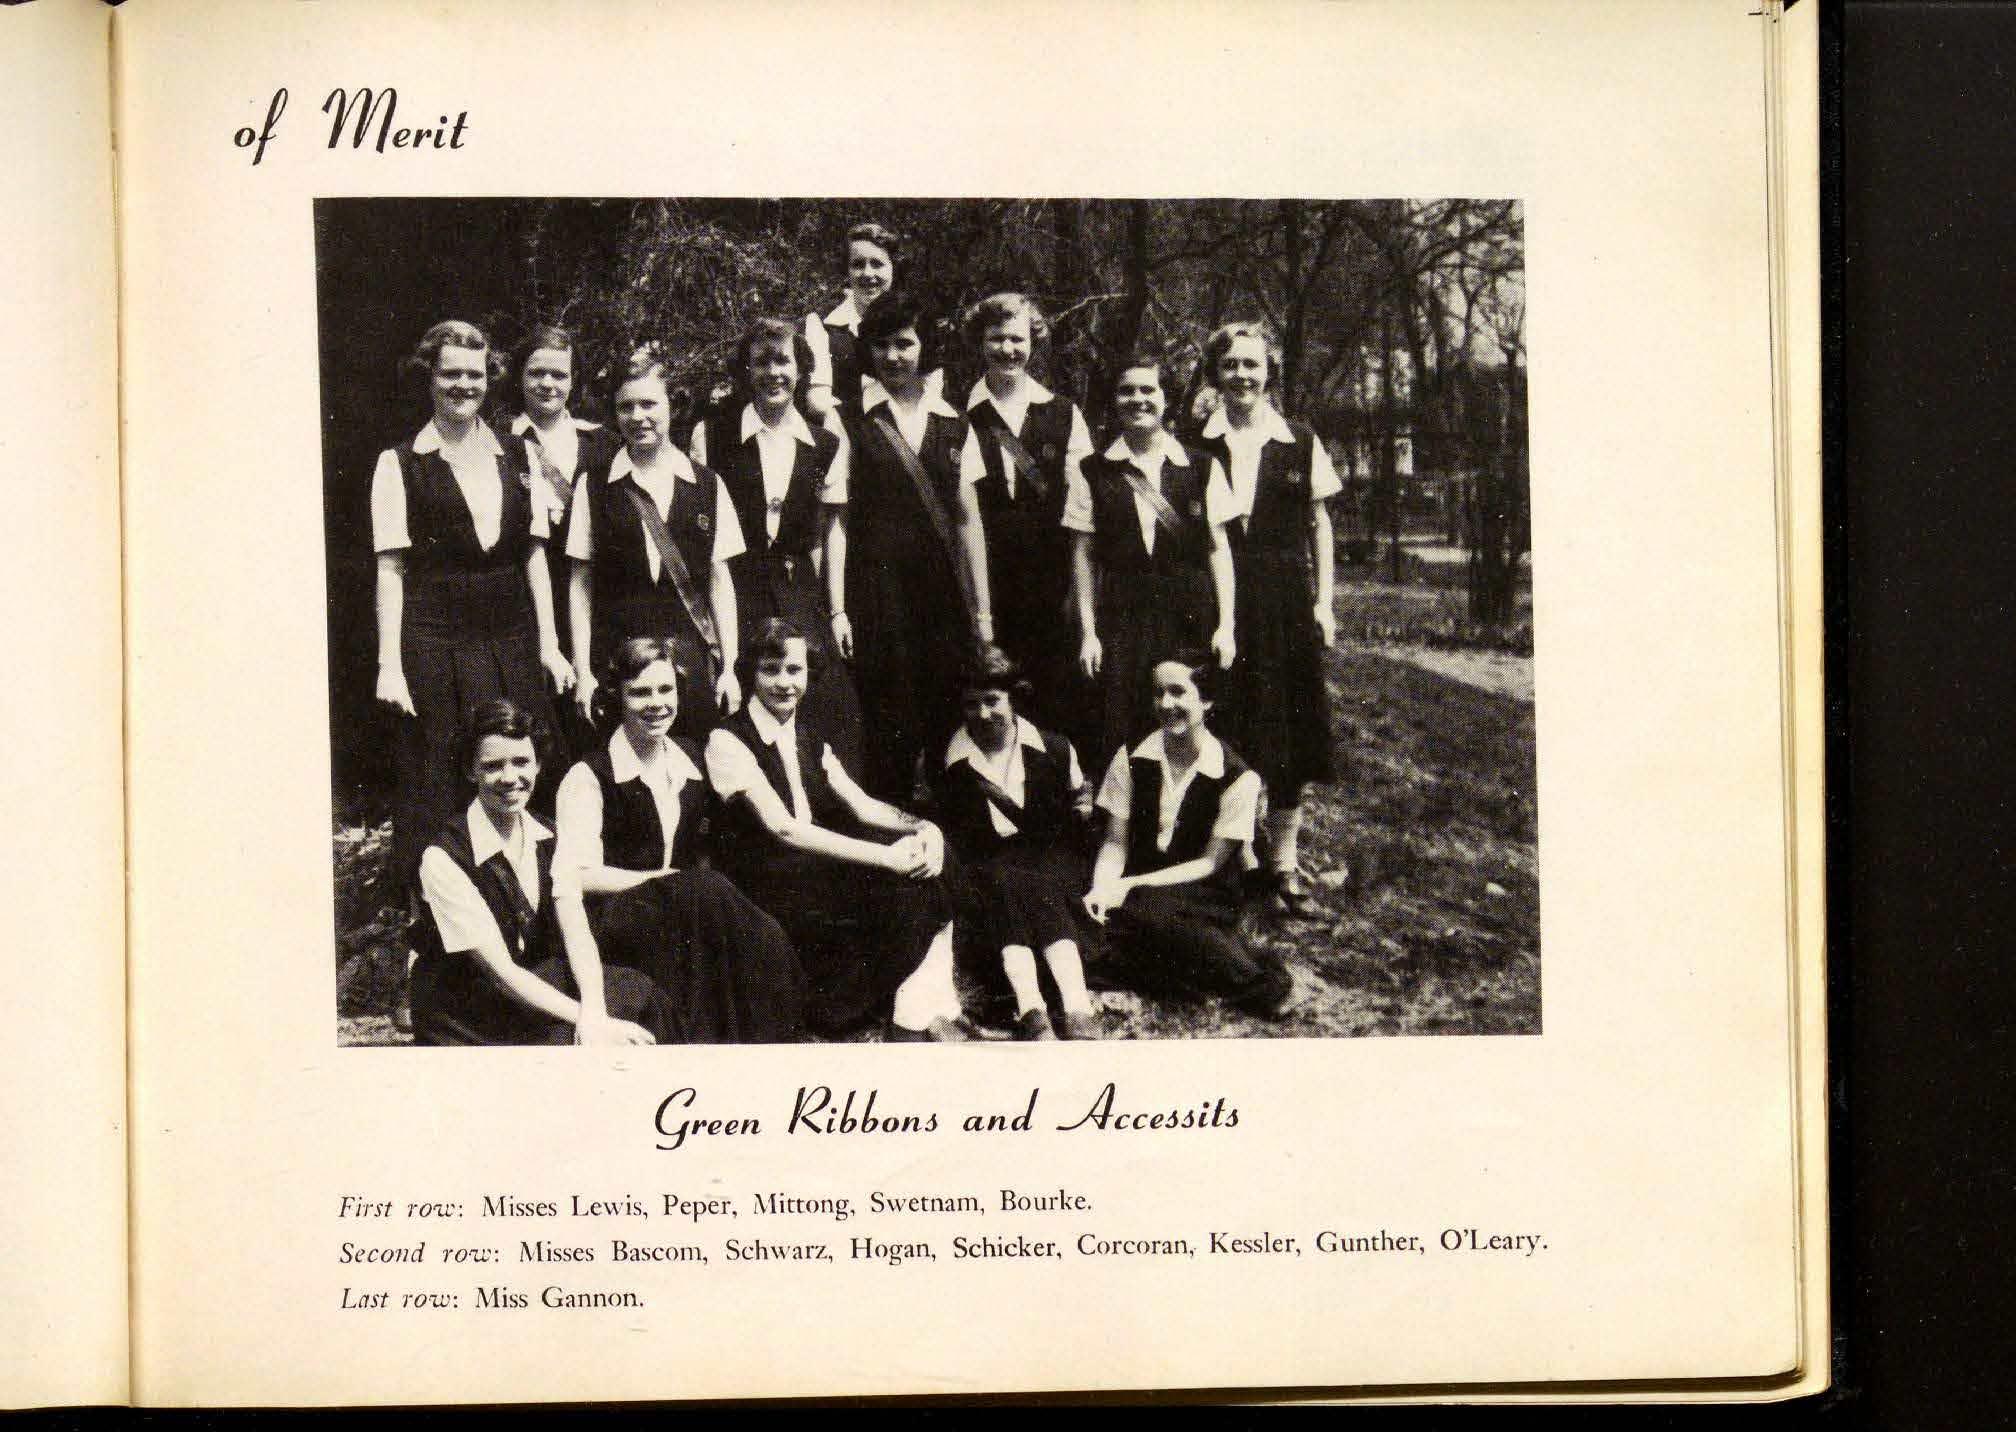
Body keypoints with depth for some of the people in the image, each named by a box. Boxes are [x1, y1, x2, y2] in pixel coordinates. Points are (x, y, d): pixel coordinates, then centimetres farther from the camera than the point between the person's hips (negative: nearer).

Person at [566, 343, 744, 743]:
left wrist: (729, 668, 4)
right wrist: (582, 672, -1)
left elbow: (720, 582, 9)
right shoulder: (594, 486, 4)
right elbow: (581, 584, 5)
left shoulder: (707, 485, 7)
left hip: (692, 657, 1)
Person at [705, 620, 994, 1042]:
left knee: (933, 861, -13)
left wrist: (923, 827, -14)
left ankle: (937, 1011, -15)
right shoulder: (728, 741, -11)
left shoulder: (809, 736, 14)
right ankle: (910, 1024, -14)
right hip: (767, 888, -7)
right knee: (909, 884, -22)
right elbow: (784, 828, -20)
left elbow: (860, 804, 8)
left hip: (817, 872, 7)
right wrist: (885, 855, -25)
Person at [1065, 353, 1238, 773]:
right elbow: (1083, 555, 5)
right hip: (1122, 616, 0)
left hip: (1191, 616, 0)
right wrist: (1087, 632, -1)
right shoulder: (1094, 472, 4)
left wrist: (1225, 625, -1)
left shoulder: (1202, 467, 5)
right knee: (1120, 735, -5)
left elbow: (1218, 548, 5)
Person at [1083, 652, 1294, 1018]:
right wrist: (1102, 888, -16)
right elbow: (1115, 842, 6)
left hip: (1203, 896, -3)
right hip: (1138, 891, 3)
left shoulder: (1238, 778, -6)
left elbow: (1210, 862, -4)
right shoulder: (1132, 761, 4)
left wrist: (1132, 886, -14)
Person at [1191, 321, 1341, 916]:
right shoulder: (1197, 446, 5)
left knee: (1287, 731, 1)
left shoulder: (1300, 444, 6)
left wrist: (1325, 601, 2)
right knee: (1224, 732, 1)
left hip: (1286, 603, 0)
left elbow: (1319, 526, 9)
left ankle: (1284, 861, 8)